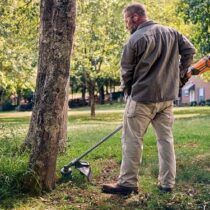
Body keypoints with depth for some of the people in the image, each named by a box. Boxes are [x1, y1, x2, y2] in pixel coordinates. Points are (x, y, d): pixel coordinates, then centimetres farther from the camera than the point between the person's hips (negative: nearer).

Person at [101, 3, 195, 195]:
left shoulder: (136, 39, -11)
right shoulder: (172, 33, 6)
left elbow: (126, 71, -4)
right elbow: (189, 51, 9)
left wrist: (127, 90, 14)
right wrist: (180, 74, 17)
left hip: (142, 97, -6)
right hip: (167, 96, 6)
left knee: (132, 140, 1)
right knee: (166, 138, 10)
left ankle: (128, 182, 4)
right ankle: (167, 183, 14)